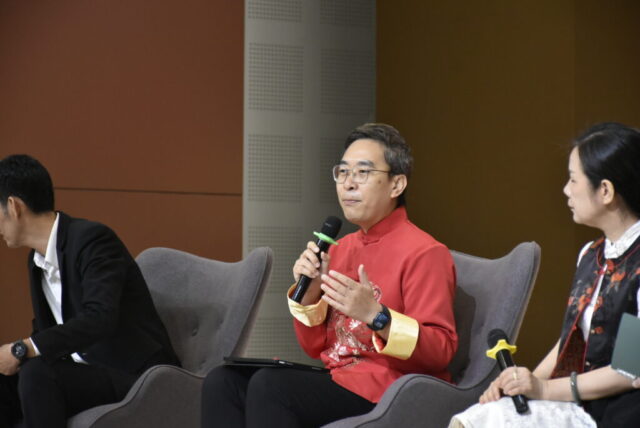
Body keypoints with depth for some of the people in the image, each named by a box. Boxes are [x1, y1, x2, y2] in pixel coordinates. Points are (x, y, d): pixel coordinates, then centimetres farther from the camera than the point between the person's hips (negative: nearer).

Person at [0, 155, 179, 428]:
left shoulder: (91, 239, -17)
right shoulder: (37, 259, 11)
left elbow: (100, 318, -31)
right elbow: (47, 330, 17)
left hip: (137, 376, -9)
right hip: (87, 370, 9)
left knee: (37, 374, -30)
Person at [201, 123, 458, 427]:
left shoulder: (425, 253, -6)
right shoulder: (340, 250, 16)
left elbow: (441, 350, -14)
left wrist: (376, 316, -27)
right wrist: (310, 292, 0)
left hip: (388, 390, -8)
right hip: (332, 378, 8)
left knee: (269, 384, -28)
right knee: (223, 381, -11)